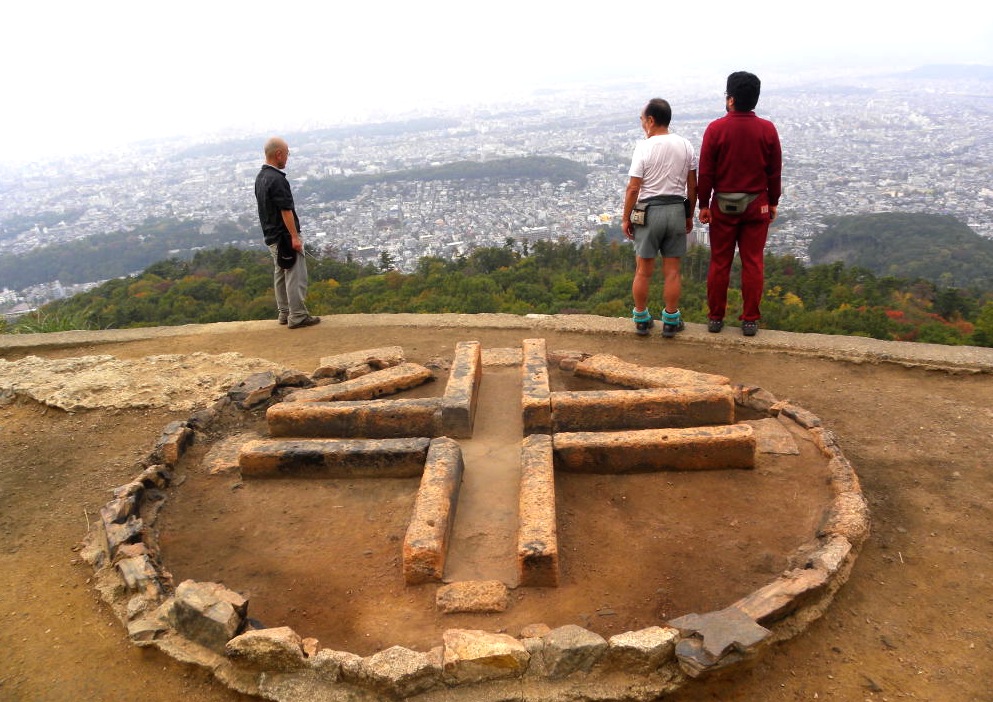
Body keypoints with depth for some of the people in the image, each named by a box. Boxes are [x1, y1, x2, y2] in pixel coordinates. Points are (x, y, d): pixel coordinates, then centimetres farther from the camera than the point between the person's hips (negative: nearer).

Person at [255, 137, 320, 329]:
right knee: (296, 276, -4)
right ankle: (298, 316, -1)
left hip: (271, 235, 10)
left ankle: (284, 313, 22)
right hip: (284, 236, -10)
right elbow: (286, 210, -22)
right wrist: (295, 237, -19)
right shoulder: (277, 179, -20)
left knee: (280, 274, 15)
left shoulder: (260, 177, 10)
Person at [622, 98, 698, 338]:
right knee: (672, 270, 9)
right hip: (677, 210, 3)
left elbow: (633, 188, -12)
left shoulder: (644, 147, -11)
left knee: (643, 270, 8)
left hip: (649, 211, -3)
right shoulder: (686, 146, 2)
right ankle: (671, 321, 15)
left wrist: (626, 218, -2)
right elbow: (692, 186, 5)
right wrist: (689, 216, 16)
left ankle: (641, 319, 18)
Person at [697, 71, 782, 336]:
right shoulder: (768, 129, -3)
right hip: (757, 205, 1)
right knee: (753, 263, 6)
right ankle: (750, 320, 11)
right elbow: (775, 171, 1)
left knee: (719, 263, 8)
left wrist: (703, 204, 2)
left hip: (723, 204, -1)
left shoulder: (715, 128, -9)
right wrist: (773, 202, 13)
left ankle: (715, 318, 14)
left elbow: (705, 171, -7)